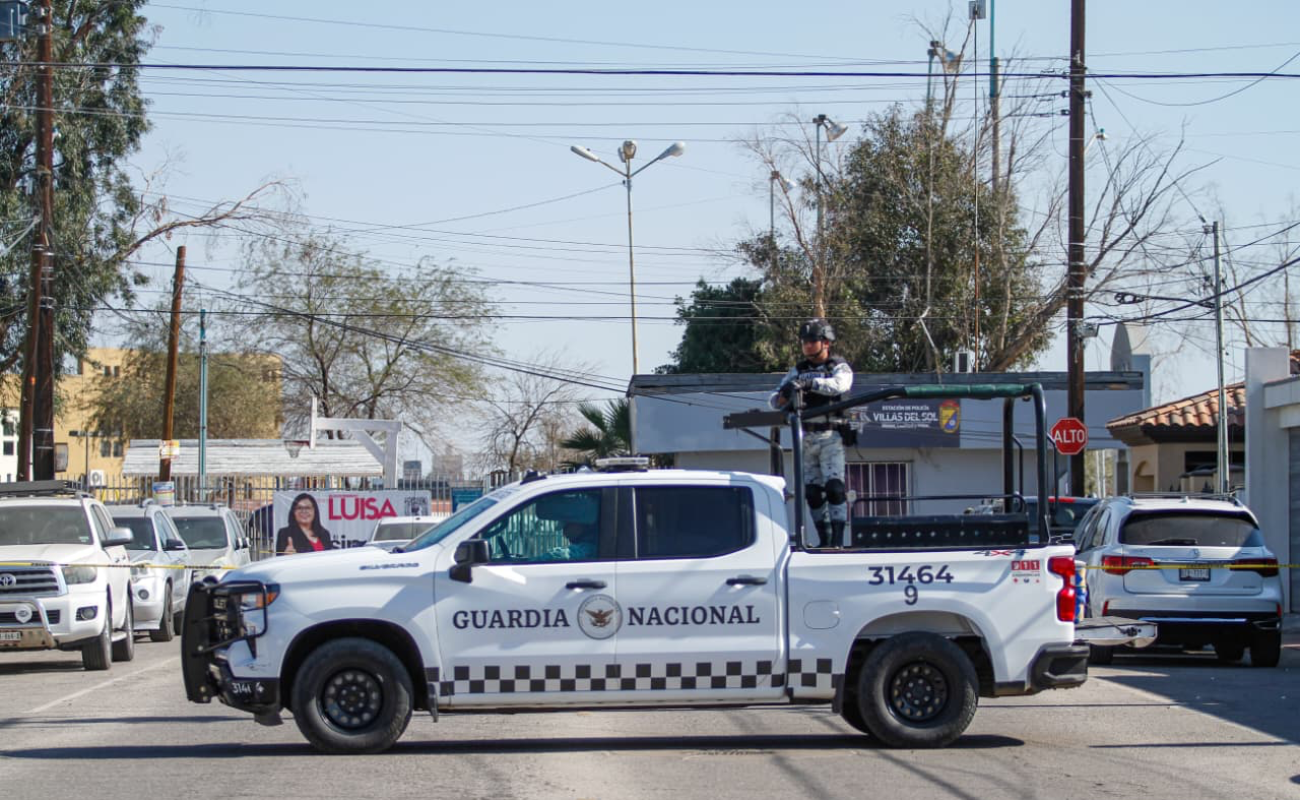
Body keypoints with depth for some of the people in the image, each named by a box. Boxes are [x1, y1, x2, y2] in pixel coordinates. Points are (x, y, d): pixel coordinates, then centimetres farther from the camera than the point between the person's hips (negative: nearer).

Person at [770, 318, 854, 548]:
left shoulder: (839, 367, 4)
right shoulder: (798, 370, 15)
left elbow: (839, 385, -20)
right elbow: (775, 401, 11)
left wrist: (809, 384, -32)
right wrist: (784, 396, -14)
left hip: (830, 436, -5)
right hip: (806, 438, 5)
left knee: (834, 486, -15)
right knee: (812, 491, 4)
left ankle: (838, 540, -17)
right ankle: (825, 540, 10)